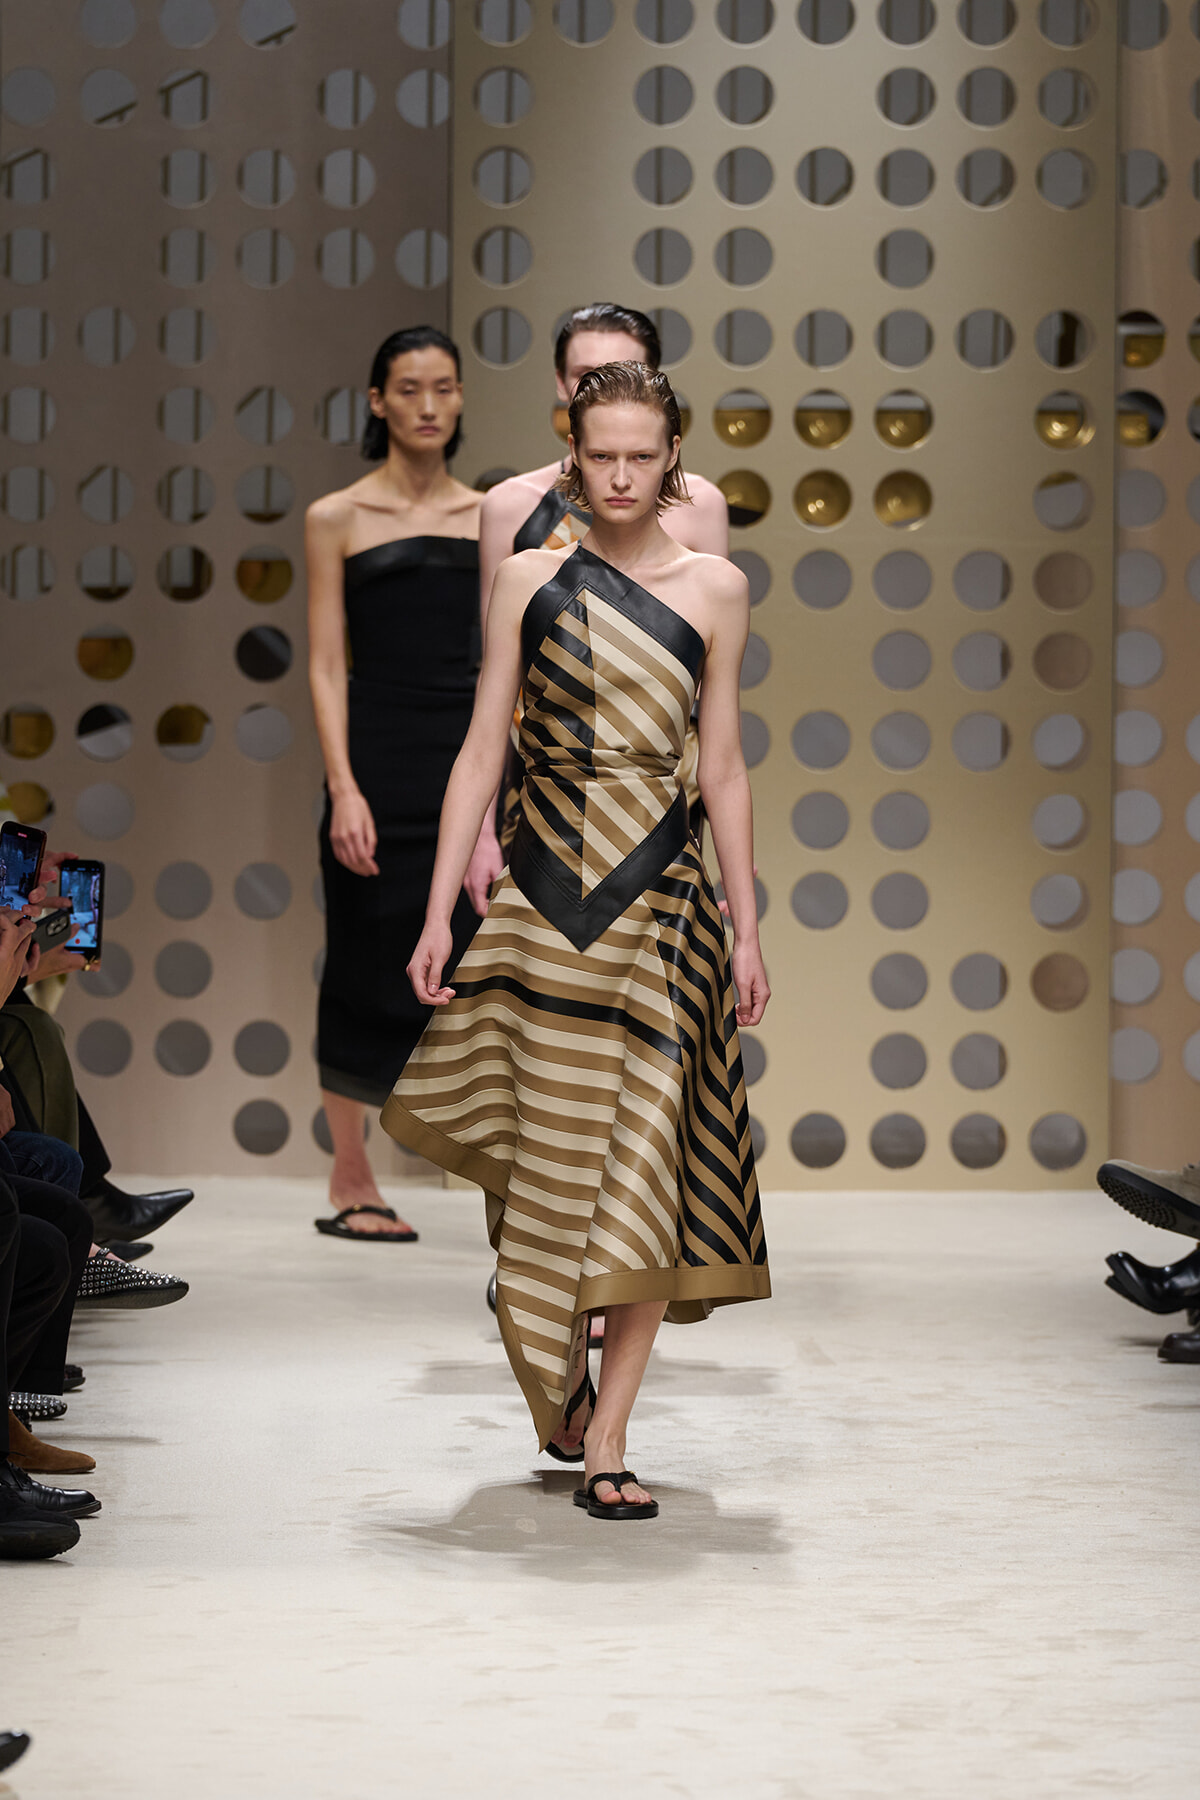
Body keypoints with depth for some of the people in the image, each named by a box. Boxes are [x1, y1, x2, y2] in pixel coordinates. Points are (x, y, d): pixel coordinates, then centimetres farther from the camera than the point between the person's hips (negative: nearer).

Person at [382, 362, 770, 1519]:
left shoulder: (714, 590, 4)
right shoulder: (530, 580, 4)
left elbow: (723, 769, 7)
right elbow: (482, 750, 4)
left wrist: (746, 931, 7)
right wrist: (440, 912, 0)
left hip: (659, 898, 0)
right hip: (542, 891, 0)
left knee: (645, 1163, -3)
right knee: (541, 1157, 5)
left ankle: (605, 1435, 4)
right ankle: (559, 1385, 30)